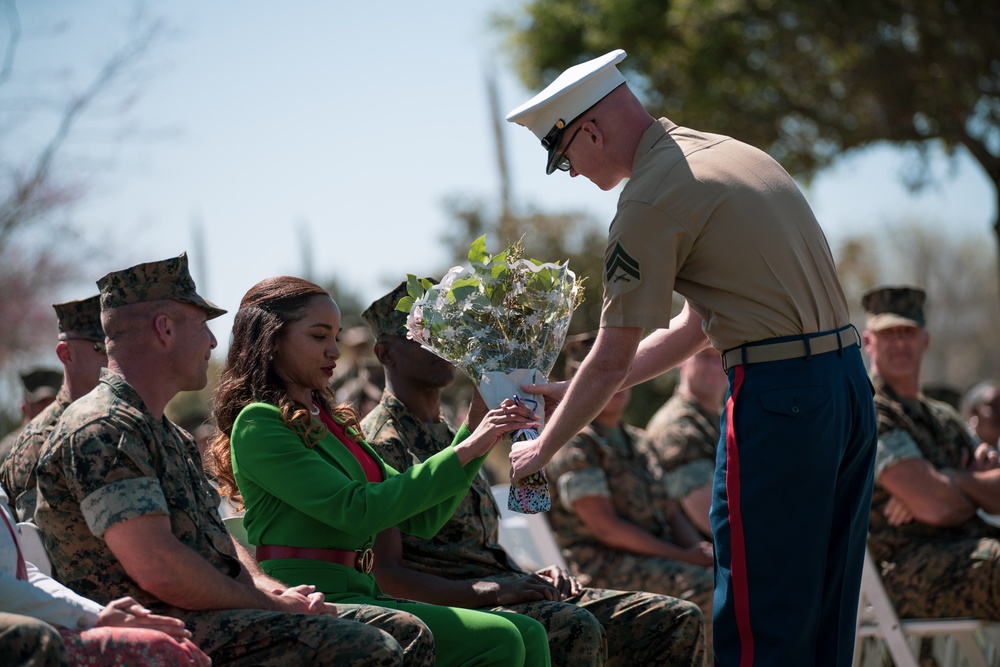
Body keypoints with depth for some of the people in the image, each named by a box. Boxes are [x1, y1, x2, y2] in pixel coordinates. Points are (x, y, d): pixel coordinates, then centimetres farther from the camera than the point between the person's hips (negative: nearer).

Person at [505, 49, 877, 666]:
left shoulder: (651, 198, -8)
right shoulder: (731, 152, 19)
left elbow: (612, 362, -6)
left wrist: (540, 451, 9)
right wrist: (579, 396, 26)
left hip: (778, 390, -9)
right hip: (850, 378, 9)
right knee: (823, 612, 14)